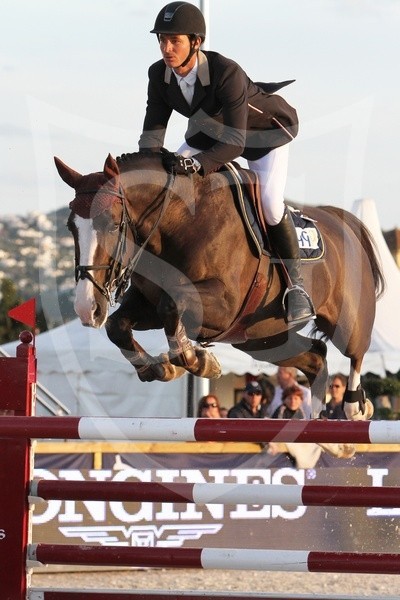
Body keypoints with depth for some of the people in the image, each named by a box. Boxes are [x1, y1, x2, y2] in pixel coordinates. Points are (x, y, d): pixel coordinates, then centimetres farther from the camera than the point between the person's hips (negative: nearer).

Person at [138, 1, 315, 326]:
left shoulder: (227, 73, -40)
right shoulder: (159, 74, -21)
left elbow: (235, 142, -40)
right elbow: (153, 129, -16)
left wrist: (197, 164, -55)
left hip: (265, 131, -7)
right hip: (212, 130, 7)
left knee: (269, 201, -25)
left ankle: (296, 283, -9)